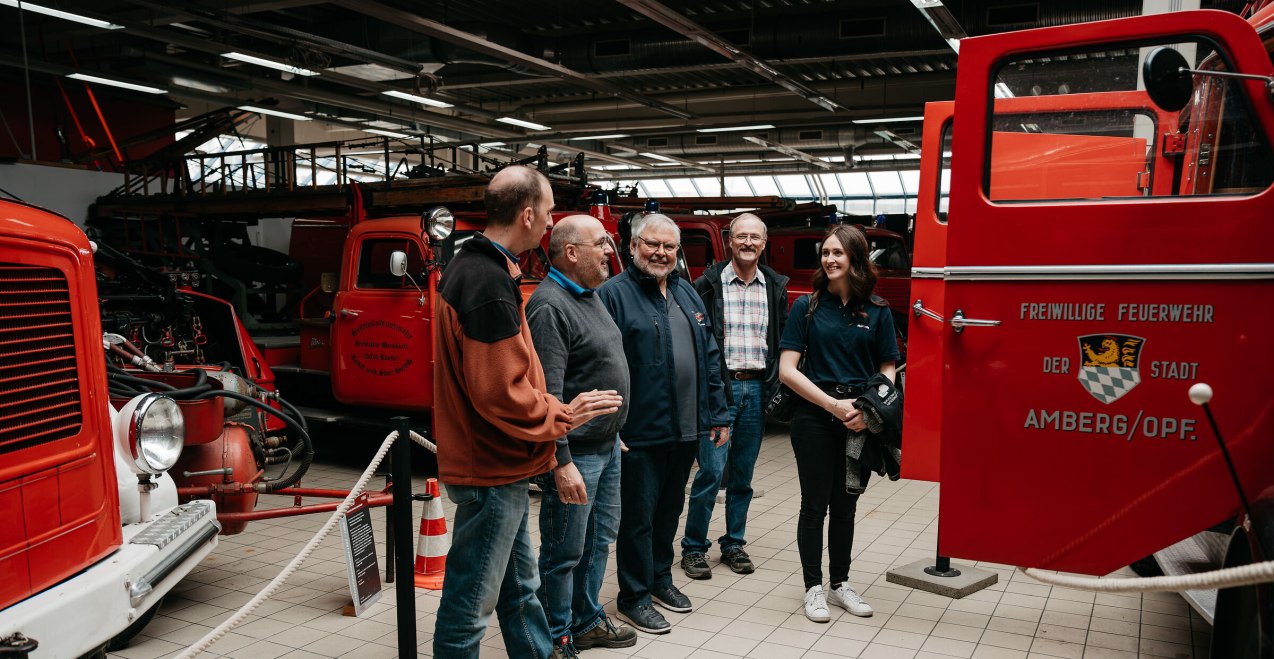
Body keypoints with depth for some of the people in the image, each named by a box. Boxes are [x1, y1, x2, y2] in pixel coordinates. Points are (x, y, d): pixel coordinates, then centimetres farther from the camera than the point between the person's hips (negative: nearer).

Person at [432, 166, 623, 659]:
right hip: (491, 470, -11)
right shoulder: (489, 282, -23)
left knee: (520, 585, 24)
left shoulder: (473, 265, 10)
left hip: (496, 463, 11)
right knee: (471, 601, 5)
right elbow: (499, 392, -25)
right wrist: (561, 417, -11)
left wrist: (552, 409, 11)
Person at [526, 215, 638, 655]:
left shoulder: (590, 296, 12)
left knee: (599, 540, 20)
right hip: (575, 453, -10)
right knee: (564, 553, 3)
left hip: (607, 446, 10)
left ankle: (588, 621, 36)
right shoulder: (550, 306, -19)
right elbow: (547, 393, -25)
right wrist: (562, 461, -26)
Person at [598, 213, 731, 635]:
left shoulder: (687, 294, 13)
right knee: (638, 516, 4)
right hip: (641, 432, -7)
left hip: (686, 428, 7)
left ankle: (660, 578, 36)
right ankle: (634, 597, 18)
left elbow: (709, 358, 16)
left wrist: (718, 414, 12)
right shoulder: (614, 294, -9)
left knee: (670, 509, 19)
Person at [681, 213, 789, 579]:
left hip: (757, 388, 4)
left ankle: (733, 544, 24)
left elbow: (784, 342, 13)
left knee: (743, 475, 11)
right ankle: (693, 547, 8)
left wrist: (776, 386, 4)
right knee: (711, 470, -6)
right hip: (718, 387, -4)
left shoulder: (776, 287, 10)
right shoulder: (709, 284, -2)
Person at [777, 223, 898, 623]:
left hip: (859, 421, 2)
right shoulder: (807, 306, -3)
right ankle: (814, 589, 19)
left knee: (845, 505, 14)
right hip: (814, 417, -2)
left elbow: (888, 369, 4)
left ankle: (840, 585, 28)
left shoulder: (877, 312, 2)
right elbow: (787, 370, -8)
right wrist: (834, 404, -15)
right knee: (815, 505, 6)